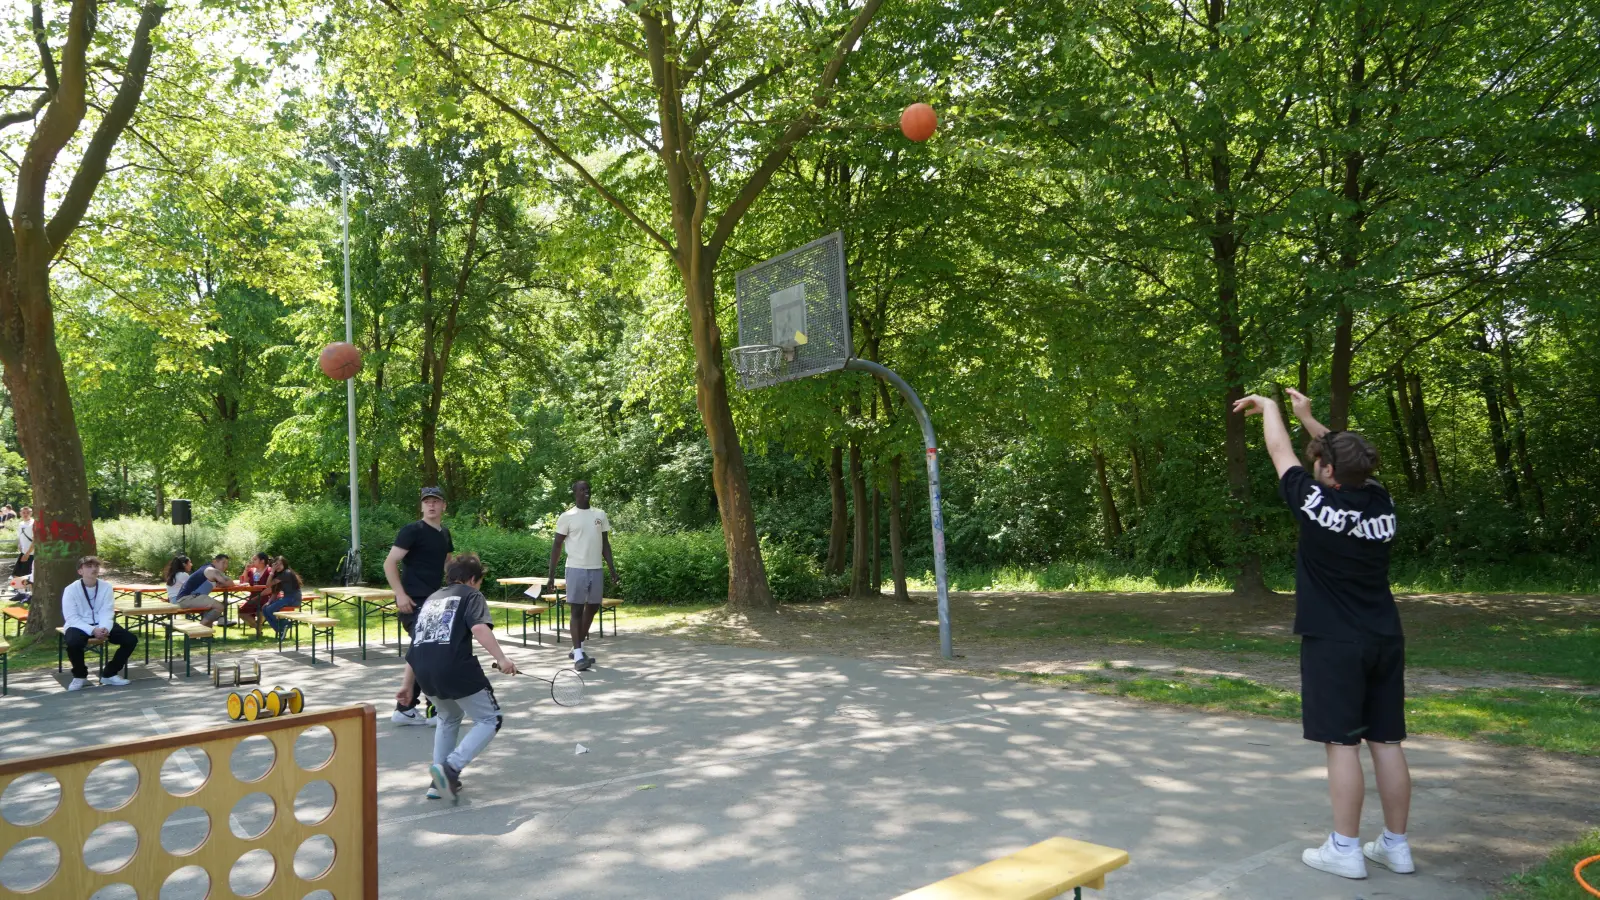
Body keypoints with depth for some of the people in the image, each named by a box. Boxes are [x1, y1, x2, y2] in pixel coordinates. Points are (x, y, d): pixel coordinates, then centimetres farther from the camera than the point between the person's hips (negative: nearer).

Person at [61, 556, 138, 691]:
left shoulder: (106, 586, -3)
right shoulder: (71, 589, -12)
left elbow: (106, 613, -7)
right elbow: (71, 618, -17)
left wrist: (105, 628, -29)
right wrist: (92, 630, -31)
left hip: (101, 625, 3)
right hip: (79, 626, -3)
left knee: (131, 639, -15)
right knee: (73, 642, -37)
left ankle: (109, 674, 7)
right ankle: (79, 676, -6)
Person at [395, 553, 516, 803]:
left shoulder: (431, 598, 28)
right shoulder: (471, 595, 10)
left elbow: (417, 644, 28)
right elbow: (479, 627, -11)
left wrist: (408, 684, 33)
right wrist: (501, 658, -18)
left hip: (424, 673, 7)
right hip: (456, 669, -7)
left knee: (449, 718, 32)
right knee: (490, 720, 9)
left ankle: (440, 781, 26)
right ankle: (451, 768, -10)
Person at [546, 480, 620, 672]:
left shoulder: (600, 515, 9)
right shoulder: (567, 517, -4)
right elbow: (556, 546, -3)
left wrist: (613, 570, 9)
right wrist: (551, 575, -9)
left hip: (596, 569, 5)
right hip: (576, 569, -5)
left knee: (592, 608, 11)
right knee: (577, 609, -5)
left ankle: (578, 648, 26)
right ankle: (578, 656, -6)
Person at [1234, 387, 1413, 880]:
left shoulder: (1317, 502, -14)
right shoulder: (1381, 502, 1)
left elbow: (1280, 452, 2)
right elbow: (1349, 457, 20)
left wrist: (1268, 407, 19)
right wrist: (1308, 417, 27)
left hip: (1334, 643, -6)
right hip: (1385, 640, 6)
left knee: (1342, 743, -1)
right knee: (1385, 741, 10)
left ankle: (1345, 849, 6)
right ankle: (1396, 846, 19)